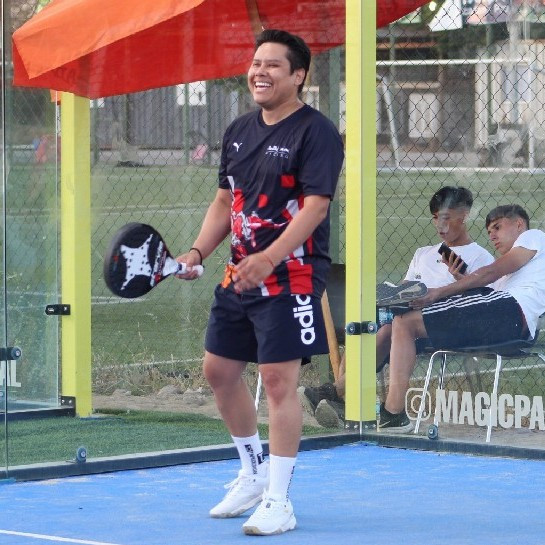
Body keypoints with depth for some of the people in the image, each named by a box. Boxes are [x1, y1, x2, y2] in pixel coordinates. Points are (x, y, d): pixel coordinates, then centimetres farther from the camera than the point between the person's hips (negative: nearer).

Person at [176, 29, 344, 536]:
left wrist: (269, 258, -29)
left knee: (279, 380, -9)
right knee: (219, 370, 13)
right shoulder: (239, 132, 13)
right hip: (240, 275, 8)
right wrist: (196, 253, 5)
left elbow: (315, 205, -19)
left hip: (291, 276, -8)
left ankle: (278, 503, -3)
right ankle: (253, 475, 31)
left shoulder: (315, 131, -10)